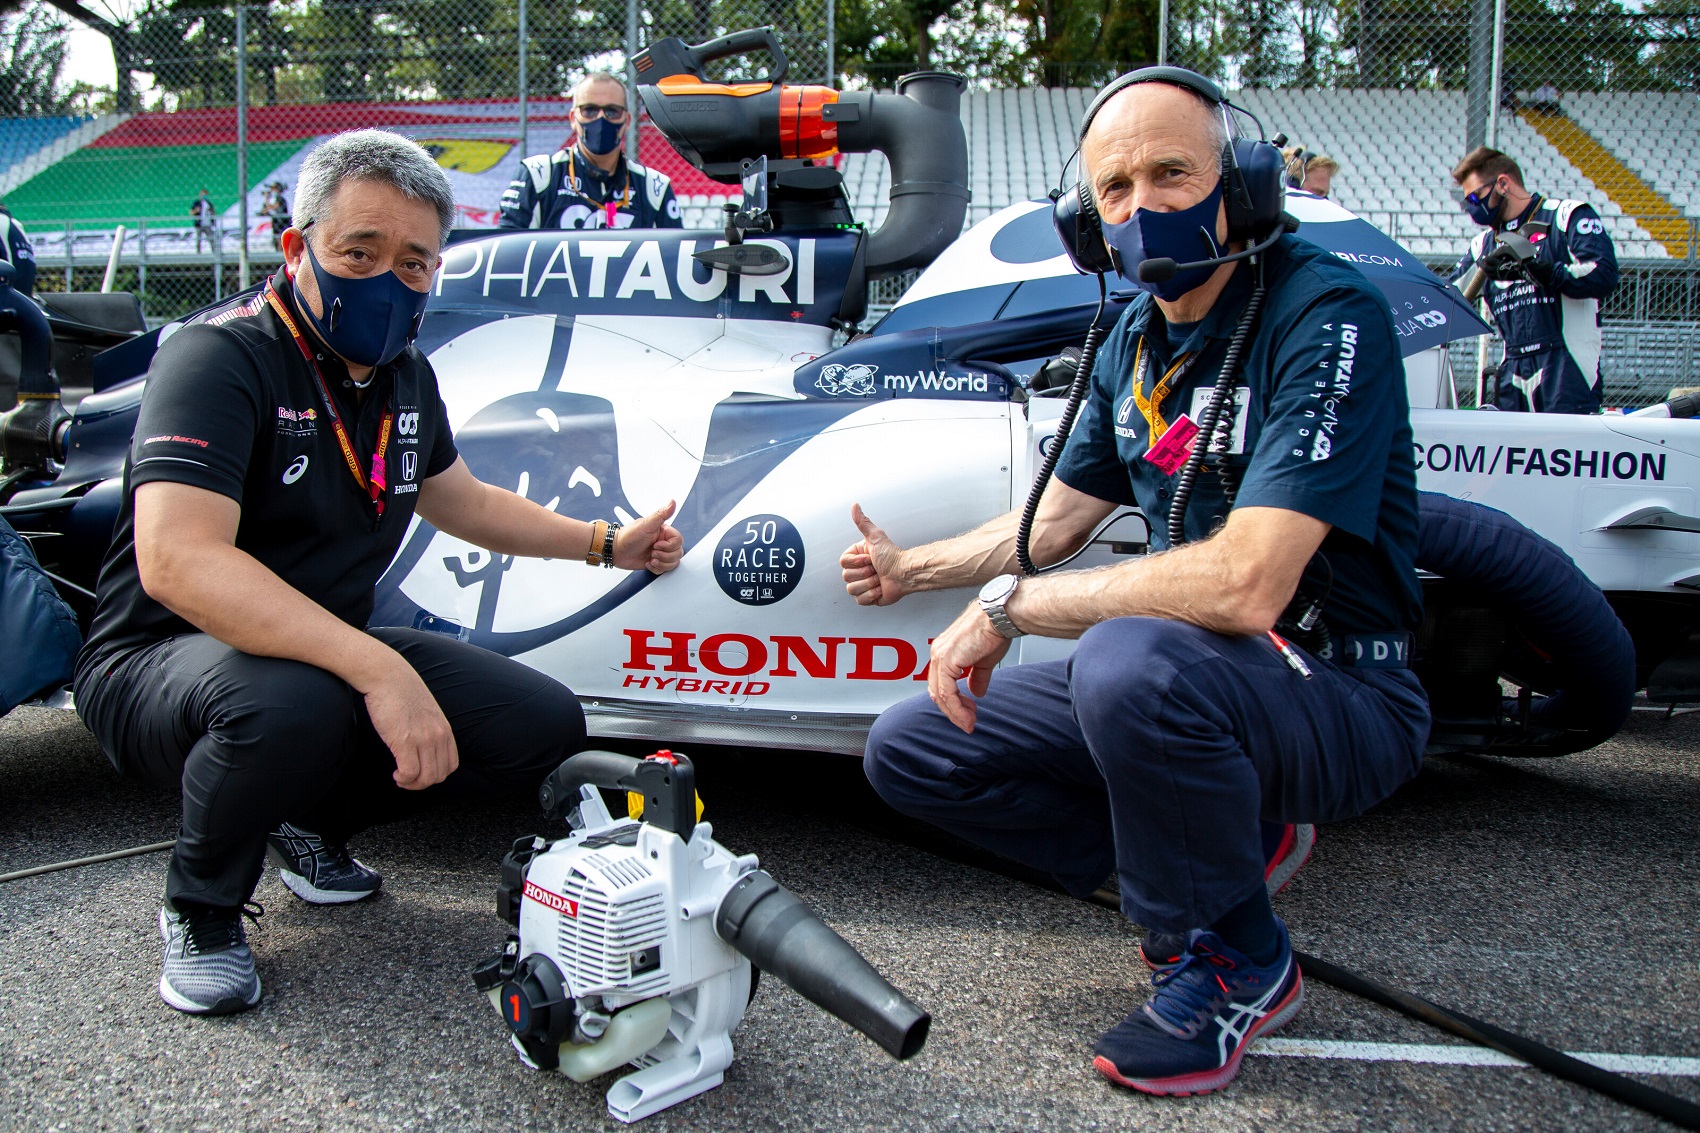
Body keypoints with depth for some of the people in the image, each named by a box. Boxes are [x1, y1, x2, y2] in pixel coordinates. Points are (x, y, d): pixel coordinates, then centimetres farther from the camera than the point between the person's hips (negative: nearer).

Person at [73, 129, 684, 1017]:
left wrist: (605, 543, 24)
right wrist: (377, 670, -43)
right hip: (160, 662, -7)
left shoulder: (405, 377, 5)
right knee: (291, 704, -41)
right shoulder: (223, 356, -21)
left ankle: (312, 821, 16)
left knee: (547, 727, -6)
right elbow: (176, 561, -36)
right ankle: (201, 910, -7)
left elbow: (461, 501, 25)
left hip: (333, 652, 7)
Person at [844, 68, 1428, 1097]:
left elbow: (1246, 584, -32)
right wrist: (912, 569, 19)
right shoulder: (1137, 337, 6)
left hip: (1339, 696, -7)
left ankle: (1239, 961, -10)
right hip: (1193, 669, 8)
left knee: (1127, 661, -39)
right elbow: (1057, 523, 19)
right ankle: (1218, 839, 7)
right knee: (909, 750, 2)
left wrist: (1009, 605, -24)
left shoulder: (1326, 314, -20)